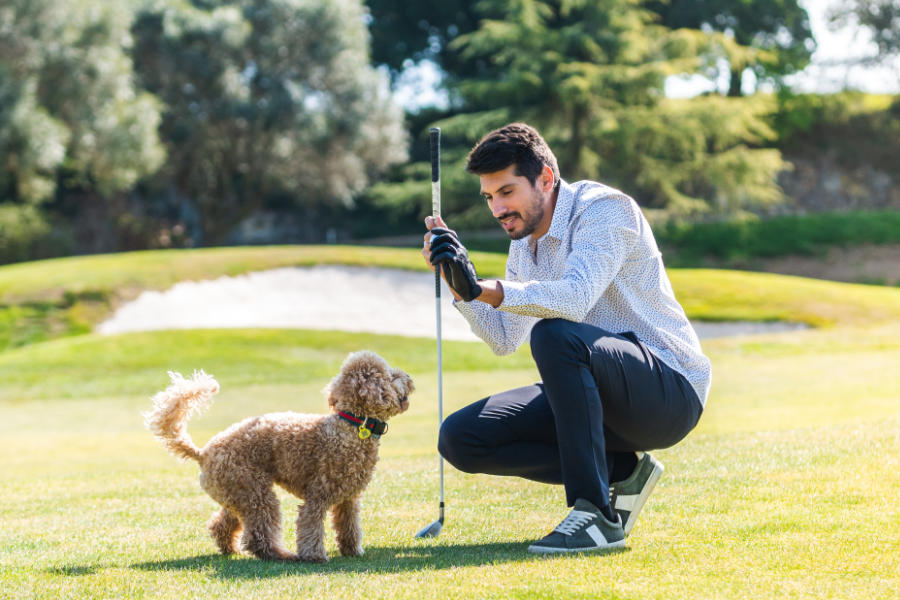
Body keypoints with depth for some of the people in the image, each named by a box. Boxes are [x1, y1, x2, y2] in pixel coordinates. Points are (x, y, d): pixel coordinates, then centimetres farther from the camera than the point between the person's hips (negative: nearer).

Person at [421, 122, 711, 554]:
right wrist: (458, 284, -1)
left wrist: (483, 288, -40)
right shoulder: (524, 244, 11)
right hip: (604, 398, 9)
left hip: (671, 391, -9)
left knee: (554, 336, -37)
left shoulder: (604, 209, -15)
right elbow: (505, 339, 13)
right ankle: (619, 471, 0)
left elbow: (575, 299, -33)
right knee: (460, 438, -4)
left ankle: (596, 514, -29)